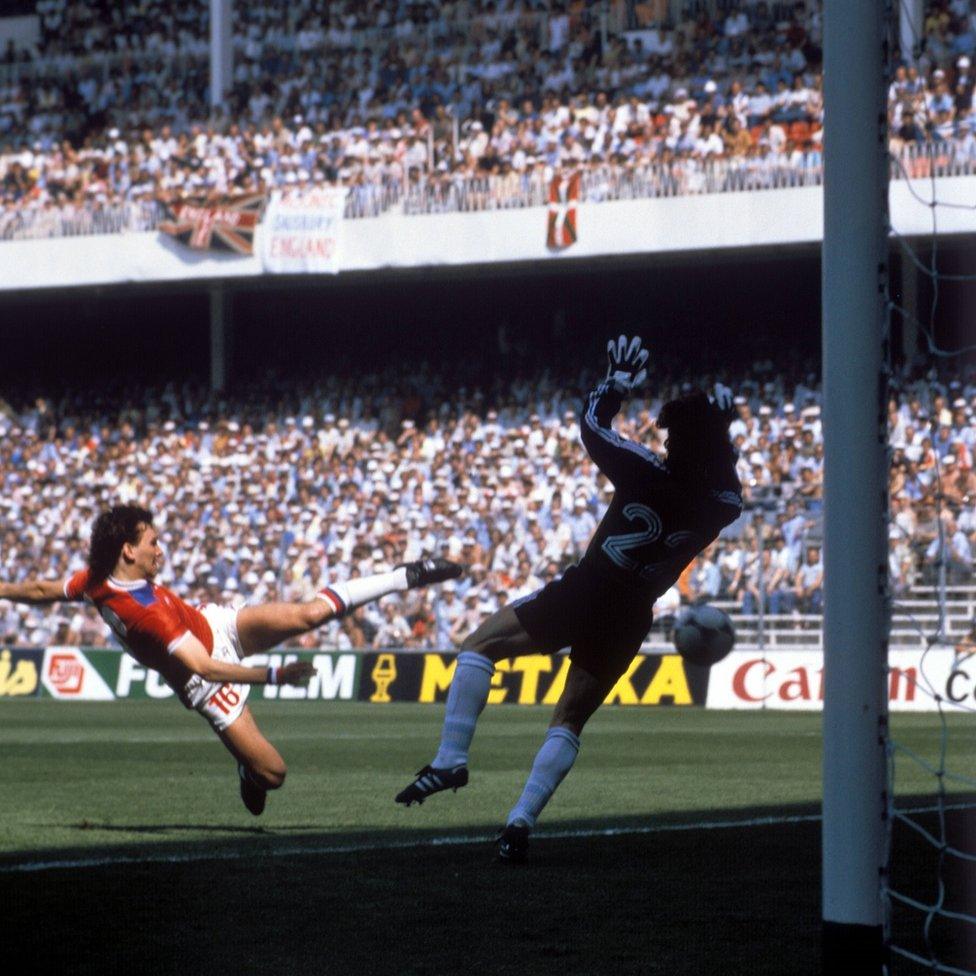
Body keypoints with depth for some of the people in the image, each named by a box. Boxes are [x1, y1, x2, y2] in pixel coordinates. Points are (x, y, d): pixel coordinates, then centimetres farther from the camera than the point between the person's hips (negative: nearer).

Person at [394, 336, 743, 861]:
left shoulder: (648, 473, -15)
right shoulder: (720, 507, -5)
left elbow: (593, 424, 2)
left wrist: (619, 380, 17)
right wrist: (720, 433, 24)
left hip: (583, 592, -4)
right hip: (632, 617, 4)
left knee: (481, 643, 12)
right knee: (570, 720, 17)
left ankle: (451, 759, -3)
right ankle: (521, 821, 6)